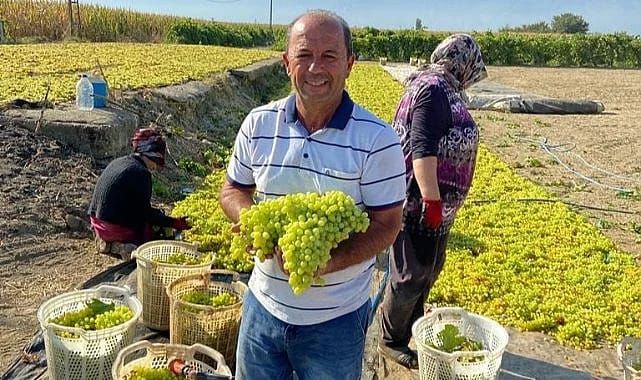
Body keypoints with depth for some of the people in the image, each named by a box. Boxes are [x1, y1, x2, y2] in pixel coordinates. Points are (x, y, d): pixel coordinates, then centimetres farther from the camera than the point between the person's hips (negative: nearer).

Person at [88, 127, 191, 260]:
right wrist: (173, 222, -8)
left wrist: (159, 213, 17)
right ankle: (121, 246, -10)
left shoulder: (118, 162, 10)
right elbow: (146, 213, -14)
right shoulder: (141, 172, -17)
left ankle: (109, 243, 8)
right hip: (116, 228, -9)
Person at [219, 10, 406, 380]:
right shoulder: (258, 124, -4)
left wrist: (327, 262, -28)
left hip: (337, 319, -3)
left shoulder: (377, 140, -16)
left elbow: (387, 225, -13)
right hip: (264, 306, 4)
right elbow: (232, 190, 7)